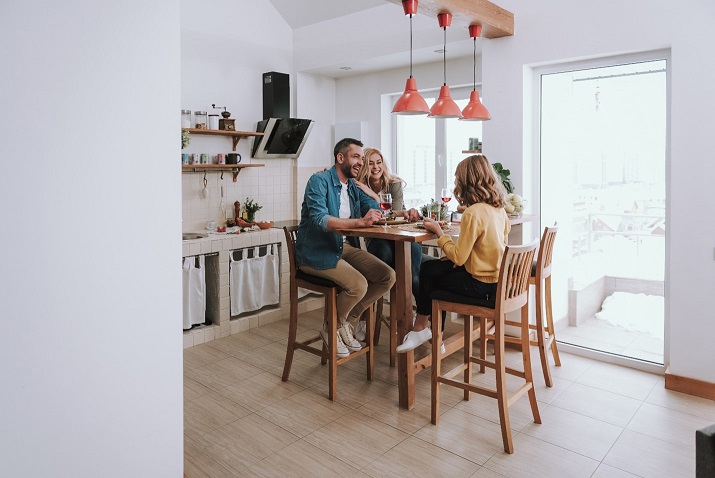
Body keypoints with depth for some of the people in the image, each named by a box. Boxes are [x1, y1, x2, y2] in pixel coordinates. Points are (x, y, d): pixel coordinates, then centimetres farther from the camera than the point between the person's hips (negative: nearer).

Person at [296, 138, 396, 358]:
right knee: (358, 285, -27)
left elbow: (376, 211, 13)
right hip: (317, 252, -8)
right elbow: (320, 219, -26)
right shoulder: (319, 181, -12)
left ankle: (347, 323, 9)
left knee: (388, 276, -6)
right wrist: (359, 221, -35)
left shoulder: (354, 186, 13)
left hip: (345, 247, 8)